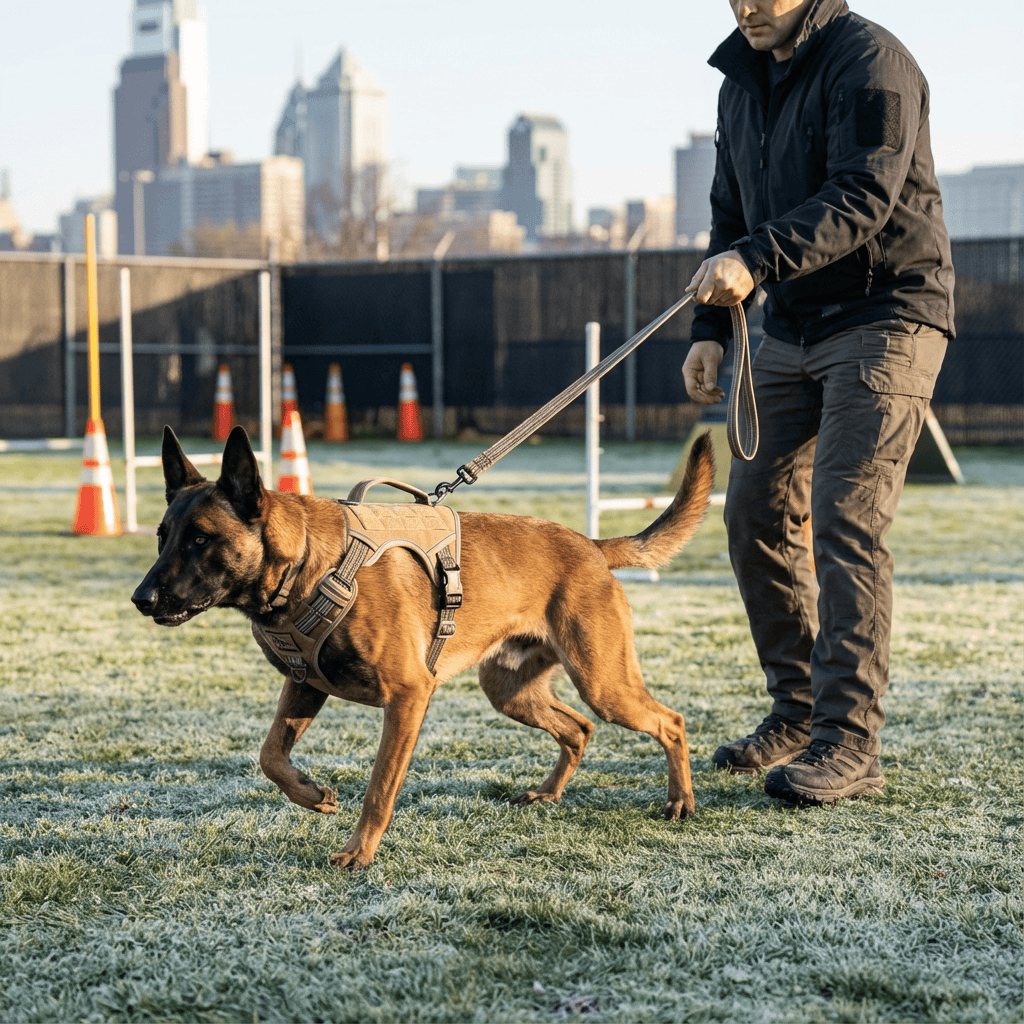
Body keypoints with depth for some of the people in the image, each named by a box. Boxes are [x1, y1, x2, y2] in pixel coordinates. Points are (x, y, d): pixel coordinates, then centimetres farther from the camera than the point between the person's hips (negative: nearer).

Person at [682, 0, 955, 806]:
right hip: (793, 331, 8)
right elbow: (734, 216, 19)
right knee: (757, 513, 5)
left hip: (885, 322, -8)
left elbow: (862, 197, -24)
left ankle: (850, 745, -14)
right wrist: (711, 329, 8)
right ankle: (799, 711, 16)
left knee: (846, 520, -15)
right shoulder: (742, 82, 14)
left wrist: (757, 260, -35)